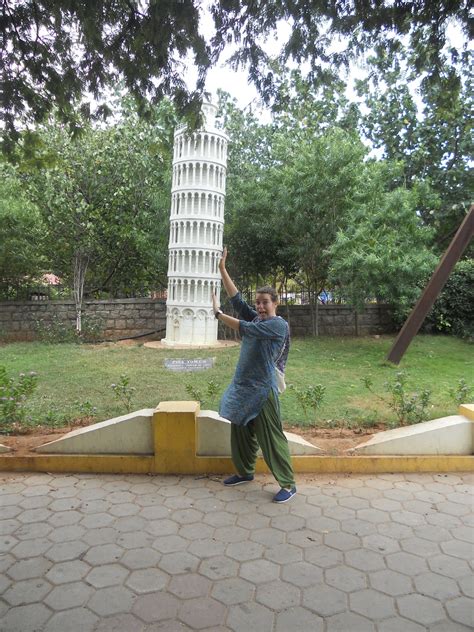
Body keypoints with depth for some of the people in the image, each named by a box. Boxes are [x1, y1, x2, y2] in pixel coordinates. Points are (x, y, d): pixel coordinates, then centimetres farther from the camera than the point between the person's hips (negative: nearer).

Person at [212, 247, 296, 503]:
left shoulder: (278, 325, -14)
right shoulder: (256, 319, 9)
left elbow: (244, 329, -22)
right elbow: (236, 298, 2)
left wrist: (218, 313, -14)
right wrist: (222, 269, -3)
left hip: (262, 389, -8)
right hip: (243, 386, 8)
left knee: (271, 437, -1)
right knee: (241, 432, 18)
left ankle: (288, 484, 12)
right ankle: (244, 472, 37)